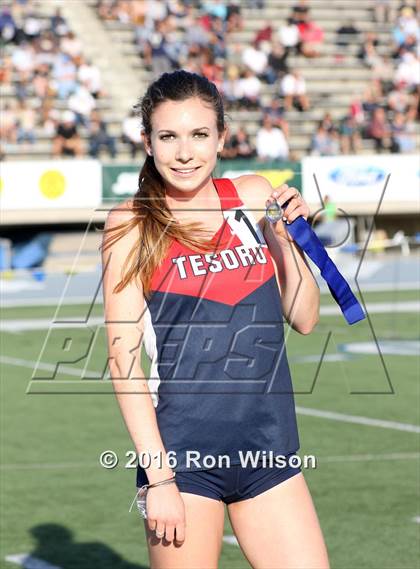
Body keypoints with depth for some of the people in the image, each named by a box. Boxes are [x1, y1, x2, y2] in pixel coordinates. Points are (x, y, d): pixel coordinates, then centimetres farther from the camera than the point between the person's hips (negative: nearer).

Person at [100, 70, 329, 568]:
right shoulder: (131, 225, -4)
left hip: (269, 446, 4)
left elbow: (304, 318, 12)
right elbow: (123, 357, -7)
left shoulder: (254, 197, 6)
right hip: (182, 453, -3)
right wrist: (158, 476, -13)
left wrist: (288, 236, -3)